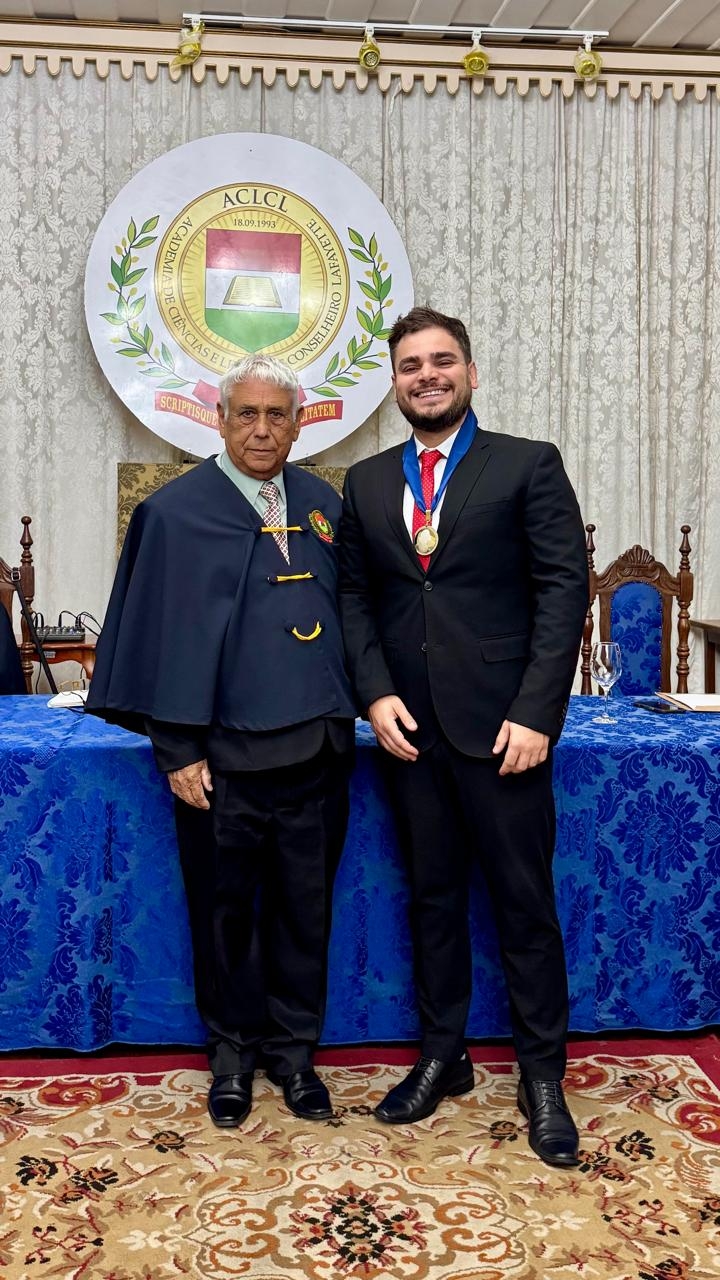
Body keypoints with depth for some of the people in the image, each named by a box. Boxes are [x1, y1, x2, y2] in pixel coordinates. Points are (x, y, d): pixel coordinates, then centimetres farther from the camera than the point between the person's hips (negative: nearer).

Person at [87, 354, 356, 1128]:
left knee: (305, 905, 12)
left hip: (315, 746, 4)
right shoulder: (177, 512, -4)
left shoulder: (323, 507, 8)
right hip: (223, 753, -3)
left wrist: (349, 717, 6)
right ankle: (233, 1050, 29)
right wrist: (178, 749, -10)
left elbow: (348, 612, 12)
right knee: (226, 907, 10)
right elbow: (167, 634, -7)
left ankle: (292, 1048, 29)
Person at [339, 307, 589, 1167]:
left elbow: (565, 588, -6)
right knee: (432, 897, 14)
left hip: (500, 728, -3)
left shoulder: (528, 465, -1)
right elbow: (354, 595, 11)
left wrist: (536, 713, -14)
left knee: (525, 901, 4)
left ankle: (541, 1074, 20)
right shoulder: (366, 481, 11)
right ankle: (442, 1056, 29)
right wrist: (376, 693, -4)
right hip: (409, 726, 4)